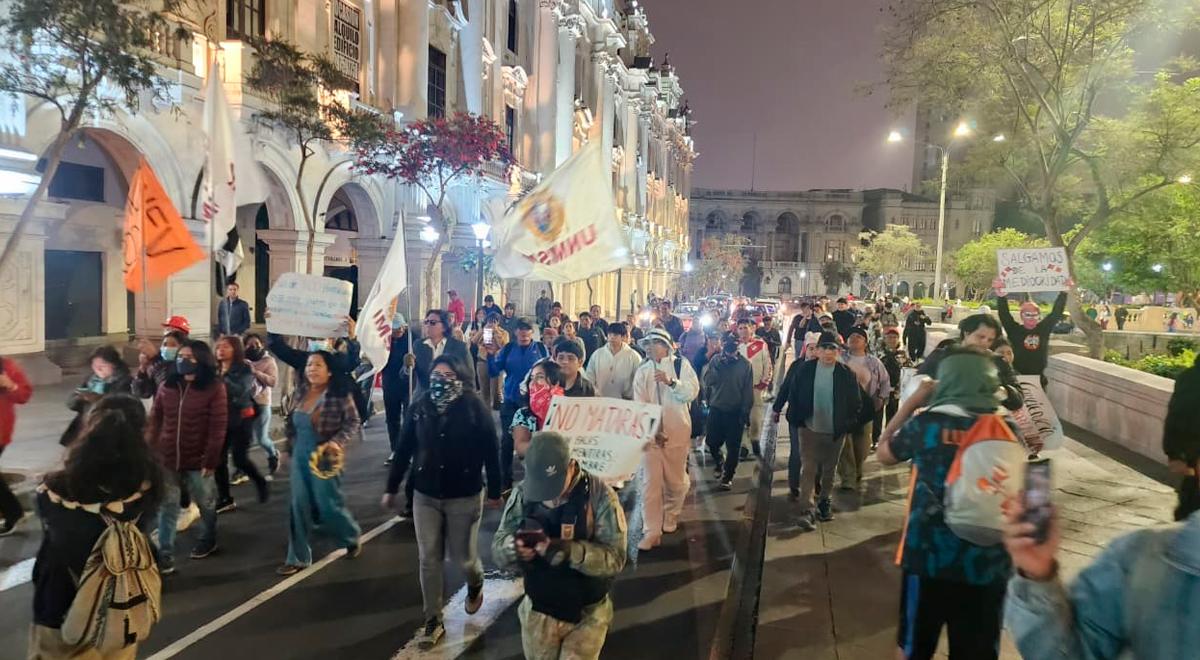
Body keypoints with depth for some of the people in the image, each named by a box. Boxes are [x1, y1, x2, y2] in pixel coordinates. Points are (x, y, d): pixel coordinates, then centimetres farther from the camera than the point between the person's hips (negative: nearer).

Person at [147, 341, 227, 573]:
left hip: (198, 461, -3)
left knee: (205, 503, 15)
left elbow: (218, 427, -13)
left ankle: (208, 540, 37)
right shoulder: (167, 386, 4)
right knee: (167, 507, 5)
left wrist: (210, 460, -15)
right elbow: (154, 420, 8)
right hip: (167, 459, 3)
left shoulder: (214, 388, -11)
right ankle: (165, 554, 13)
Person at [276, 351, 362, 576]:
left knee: (328, 506, 3)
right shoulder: (300, 393, 4)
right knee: (300, 508, 8)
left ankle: (352, 539, 32)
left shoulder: (339, 395, -16)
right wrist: (290, 447, 14)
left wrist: (337, 441, -26)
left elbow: (353, 421, -13)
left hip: (324, 459, -6)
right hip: (300, 458, 6)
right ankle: (298, 558, 18)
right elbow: (291, 422, 15)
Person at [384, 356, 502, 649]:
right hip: (425, 495, 3)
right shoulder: (420, 406, -3)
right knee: (429, 559, 7)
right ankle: (433, 621, 22)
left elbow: (491, 451, -9)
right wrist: (391, 488, 6)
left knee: (461, 557, 8)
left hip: (465, 496, -3)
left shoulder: (475, 406, -13)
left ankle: (476, 583, 43)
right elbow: (404, 449, 3)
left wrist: (494, 491, -5)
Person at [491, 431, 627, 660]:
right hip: (537, 611, 3)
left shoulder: (600, 495, -20)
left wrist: (572, 552, -39)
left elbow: (615, 558, -22)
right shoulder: (522, 494, -12)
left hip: (586, 616, -3)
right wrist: (514, 548, -34)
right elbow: (498, 549, -10)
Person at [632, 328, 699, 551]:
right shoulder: (642, 372, 4)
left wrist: (671, 381, -25)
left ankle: (670, 517, 36)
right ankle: (651, 531, 1)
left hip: (677, 431, 0)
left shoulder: (681, 364, 1)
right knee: (651, 481, -3)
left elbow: (692, 391, -10)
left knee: (675, 480, 10)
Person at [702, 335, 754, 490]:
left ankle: (727, 476, 17)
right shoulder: (716, 360, -2)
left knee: (733, 446, 3)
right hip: (716, 409, 2)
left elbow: (748, 390, -5)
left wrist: (745, 411, -8)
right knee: (711, 441, 9)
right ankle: (719, 461, 40)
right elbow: (707, 381, -13)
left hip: (735, 411, -2)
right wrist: (719, 366, -24)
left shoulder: (745, 364, -7)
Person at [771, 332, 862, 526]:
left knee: (829, 470, 15)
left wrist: (847, 423, -2)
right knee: (808, 468, -7)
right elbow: (792, 393, 1)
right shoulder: (803, 369, -5)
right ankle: (807, 510, -9)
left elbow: (856, 402, 2)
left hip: (835, 431, 1)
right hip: (809, 428, -1)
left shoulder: (847, 374, -5)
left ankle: (825, 503, 33)